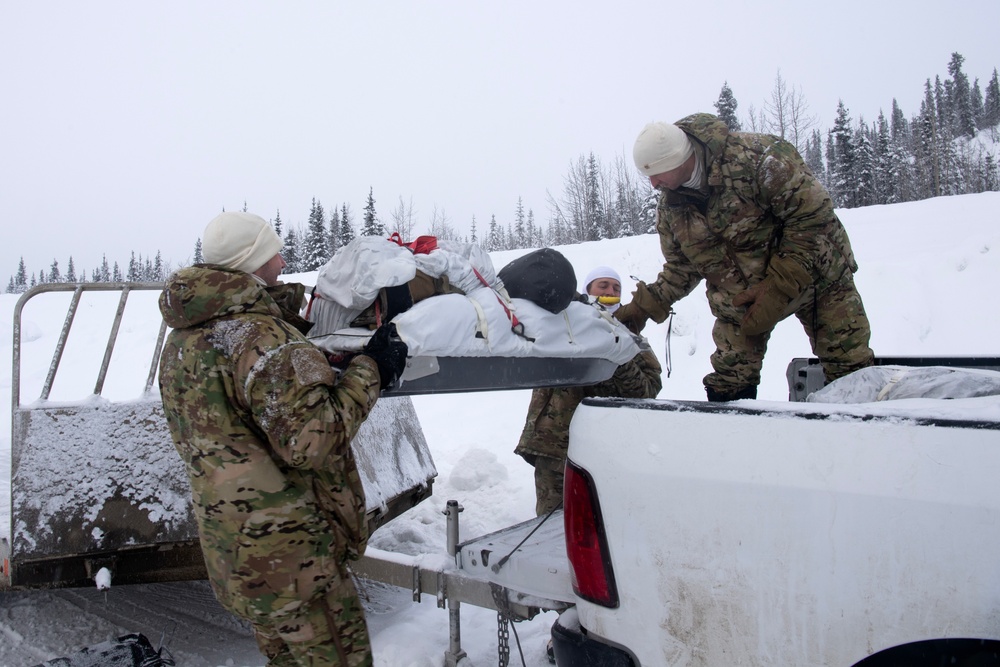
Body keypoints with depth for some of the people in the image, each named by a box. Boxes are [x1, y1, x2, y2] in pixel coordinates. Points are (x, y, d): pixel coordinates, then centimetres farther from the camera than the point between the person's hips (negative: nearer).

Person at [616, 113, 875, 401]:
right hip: (739, 301, 4)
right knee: (727, 386, 0)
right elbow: (681, 268, 7)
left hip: (814, 275, -4)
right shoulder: (669, 208, -6)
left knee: (851, 372, 1)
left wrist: (778, 288, -27)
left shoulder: (753, 156, -26)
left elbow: (813, 214, -25)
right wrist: (642, 307, -3)